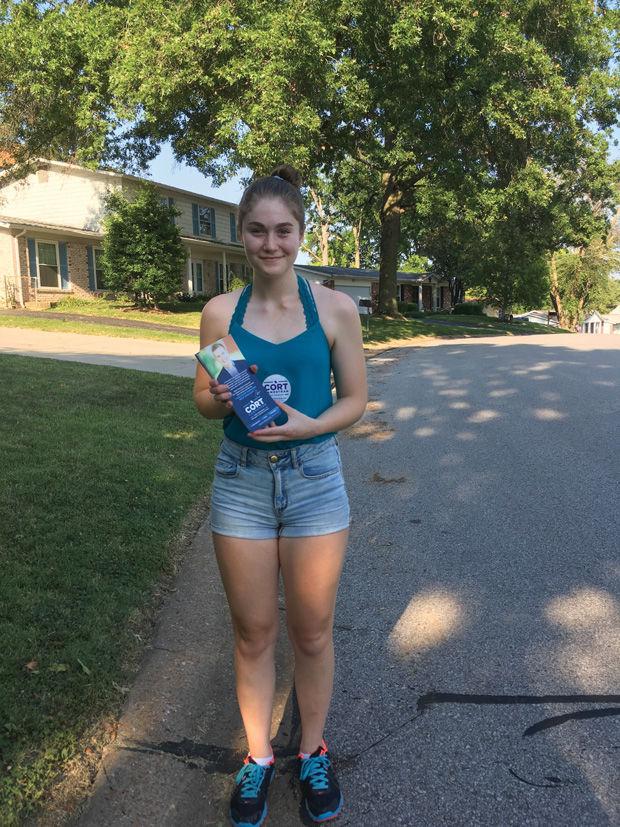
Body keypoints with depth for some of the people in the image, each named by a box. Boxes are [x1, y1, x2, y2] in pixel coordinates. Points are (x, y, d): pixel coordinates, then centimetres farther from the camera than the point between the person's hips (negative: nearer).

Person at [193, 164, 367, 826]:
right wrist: (220, 399, -15)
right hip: (240, 480, 1)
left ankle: (312, 751, 38)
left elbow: (354, 400, 0)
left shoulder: (335, 309, -4)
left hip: (313, 478, -1)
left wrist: (306, 425, -18)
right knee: (252, 633, 14)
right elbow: (203, 399, 8)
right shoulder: (221, 312, 0)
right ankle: (257, 756, 37)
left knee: (311, 632, 13)